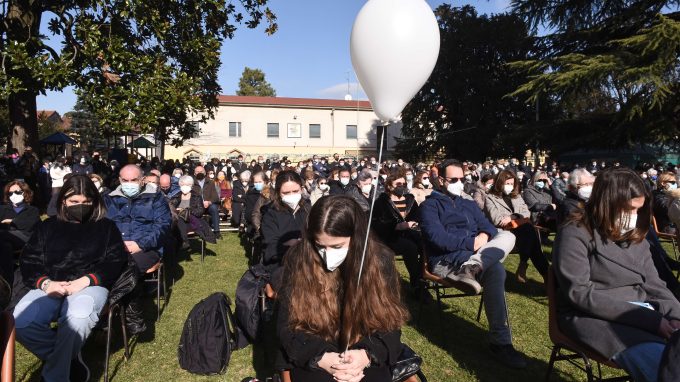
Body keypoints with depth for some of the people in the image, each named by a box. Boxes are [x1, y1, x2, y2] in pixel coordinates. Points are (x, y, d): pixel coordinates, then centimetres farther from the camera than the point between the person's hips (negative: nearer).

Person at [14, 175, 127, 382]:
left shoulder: (106, 227, 14)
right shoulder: (47, 226, 21)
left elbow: (116, 261, 3)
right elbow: (29, 261, 13)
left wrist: (85, 280, -13)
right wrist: (45, 283, -10)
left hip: (90, 285, -3)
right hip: (50, 287, 3)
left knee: (77, 320, -37)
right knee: (21, 324, -29)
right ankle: (70, 359, -6)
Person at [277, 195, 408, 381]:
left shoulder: (380, 260, -6)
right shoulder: (298, 260, -8)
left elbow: (390, 322, -1)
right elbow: (287, 326, -4)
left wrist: (367, 354, -19)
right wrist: (320, 357, -18)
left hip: (366, 363, 1)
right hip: (313, 362, 0)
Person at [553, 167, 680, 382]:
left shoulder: (634, 236, 13)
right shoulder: (575, 235, -11)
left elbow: (653, 284, 12)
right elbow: (580, 294, -18)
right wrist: (649, 320, -20)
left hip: (641, 311, 8)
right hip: (594, 316, -7)